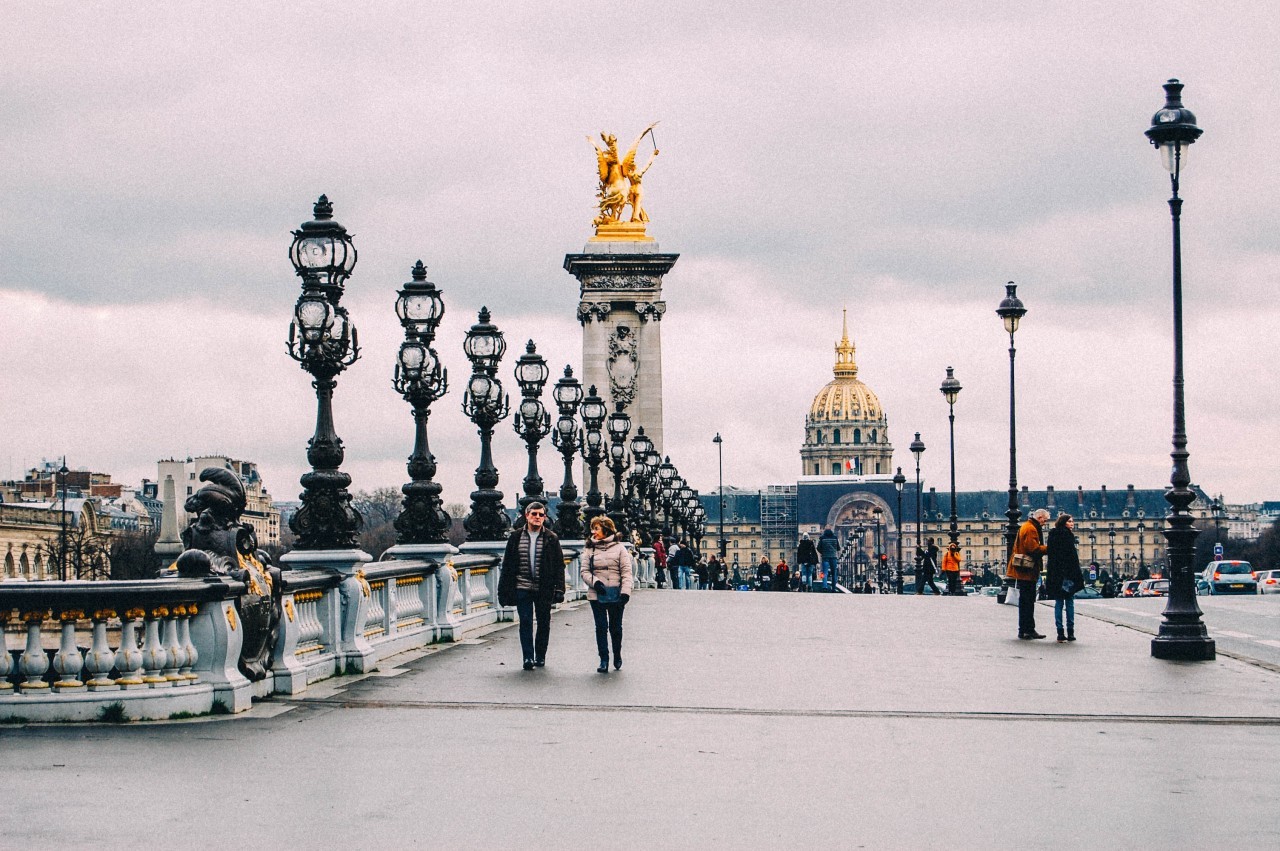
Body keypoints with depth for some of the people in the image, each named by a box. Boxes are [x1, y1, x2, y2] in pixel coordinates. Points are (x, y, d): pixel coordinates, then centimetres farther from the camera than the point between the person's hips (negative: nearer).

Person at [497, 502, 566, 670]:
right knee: (525, 622, -6)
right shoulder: (516, 537, 5)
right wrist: (503, 591, 3)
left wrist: (559, 589, -6)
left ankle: (540, 656, 21)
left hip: (544, 590, 0)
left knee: (544, 623, 8)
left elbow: (559, 566, 2)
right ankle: (528, 658, -5)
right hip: (522, 588, 0)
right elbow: (506, 566, 7)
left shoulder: (551, 539, 3)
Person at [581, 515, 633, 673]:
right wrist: (595, 582, -15)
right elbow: (585, 571, 4)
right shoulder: (590, 549, 7)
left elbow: (626, 572, -2)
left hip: (616, 595, -1)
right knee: (601, 627, 1)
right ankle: (604, 660, 7)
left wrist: (625, 592, -12)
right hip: (597, 595, 1)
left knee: (615, 627, 8)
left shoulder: (619, 548, 1)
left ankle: (617, 655, 28)